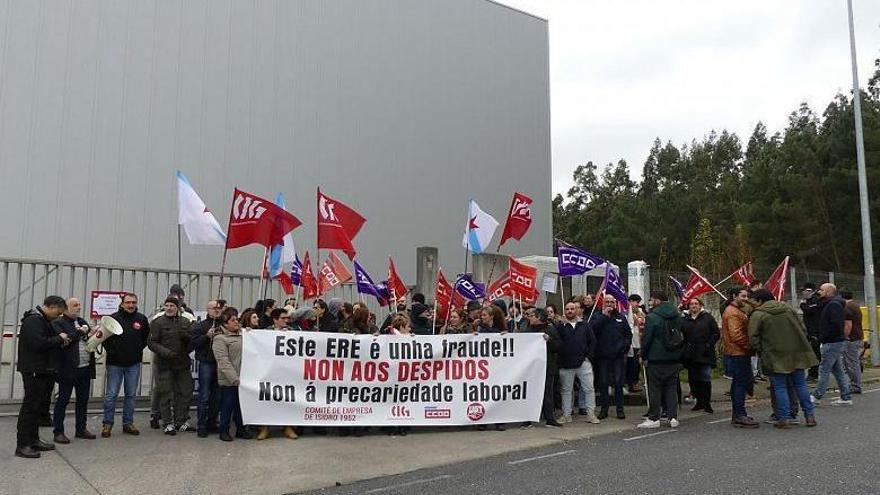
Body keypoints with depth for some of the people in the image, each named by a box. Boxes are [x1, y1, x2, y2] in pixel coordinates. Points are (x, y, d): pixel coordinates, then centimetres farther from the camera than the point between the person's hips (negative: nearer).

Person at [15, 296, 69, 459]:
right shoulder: (33, 320, -16)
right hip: (33, 370, -11)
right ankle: (22, 445, -3)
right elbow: (38, 343, -27)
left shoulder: (43, 320, 17)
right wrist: (59, 339, -15)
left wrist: (60, 341, 5)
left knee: (37, 406, 15)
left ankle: (34, 440, 23)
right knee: (30, 406, -7)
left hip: (42, 370, 11)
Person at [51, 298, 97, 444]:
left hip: (85, 369, 7)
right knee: (63, 400, 1)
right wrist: (80, 332, -17)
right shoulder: (58, 323, -5)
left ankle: (81, 429, 22)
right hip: (68, 369, -7)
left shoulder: (82, 322, 17)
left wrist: (94, 336, -1)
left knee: (83, 400, 12)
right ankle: (58, 432, 8)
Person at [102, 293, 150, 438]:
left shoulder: (142, 319, 3)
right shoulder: (113, 318, -6)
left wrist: (139, 349, 5)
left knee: (131, 394, 9)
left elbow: (146, 337, 15)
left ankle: (128, 423, 17)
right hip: (115, 363, -3)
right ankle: (107, 424, 11)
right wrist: (111, 351, -7)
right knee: (111, 394, 1)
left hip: (134, 363, 3)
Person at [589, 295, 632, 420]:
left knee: (618, 383, 1)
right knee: (603, 383, 3)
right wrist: (604, 315, -14)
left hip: (618, 355, 1)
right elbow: (592, 328, -14)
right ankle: (603, 409, 11)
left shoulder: (620, 317, 10)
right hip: (603, 355, -1)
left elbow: (628, 334, 14)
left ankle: (620, 409, 9)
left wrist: (625, 346, 0)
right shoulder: (597, 316, 5)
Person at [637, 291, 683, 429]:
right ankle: (673, 417, 9)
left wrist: (644, 356, 0)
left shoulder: (652, 317, -13)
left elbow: (647, 339, -11)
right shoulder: (677, 316, 9)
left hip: (656, 359, -6)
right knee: (672, 388, 11)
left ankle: (653, 418, 3)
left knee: (654, 389, 1)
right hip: (674, 359, 6)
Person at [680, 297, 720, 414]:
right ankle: (699, 401, 18)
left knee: (705, 379, -5)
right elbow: (680, 334, 14)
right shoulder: (684, 319, 10)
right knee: (693, 380, 7)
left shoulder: (708, 318, 3)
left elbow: (716, 334, 2)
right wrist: (684, 346, 1)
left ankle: (707, 403, 3)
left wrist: (709, 345, -9)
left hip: (705, 354, -3)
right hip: (690, 355, 3)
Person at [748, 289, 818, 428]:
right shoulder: (787, 308, 9)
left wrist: (762, 352, 3)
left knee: (780, 387, 3)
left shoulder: (757, 315, -8)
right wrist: (798, 344, 17)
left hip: (776, 357, -5)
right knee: (801, 384, 13)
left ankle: (785, 418, 3)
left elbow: (753, 339, -10)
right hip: (796, 354, 5)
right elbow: (802, 328, 12)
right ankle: (810, 416, 16)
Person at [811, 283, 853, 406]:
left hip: (832, 342, -10)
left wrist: (823, 337, -17)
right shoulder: (829, 304, 17)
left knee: (824, 369, -5)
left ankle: (817, 397, 0)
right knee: (838, 370, 12)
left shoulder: (834, 304, -15)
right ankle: (846, 398, 15)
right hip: (836, 342, 10)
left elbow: (836, 325, -24)